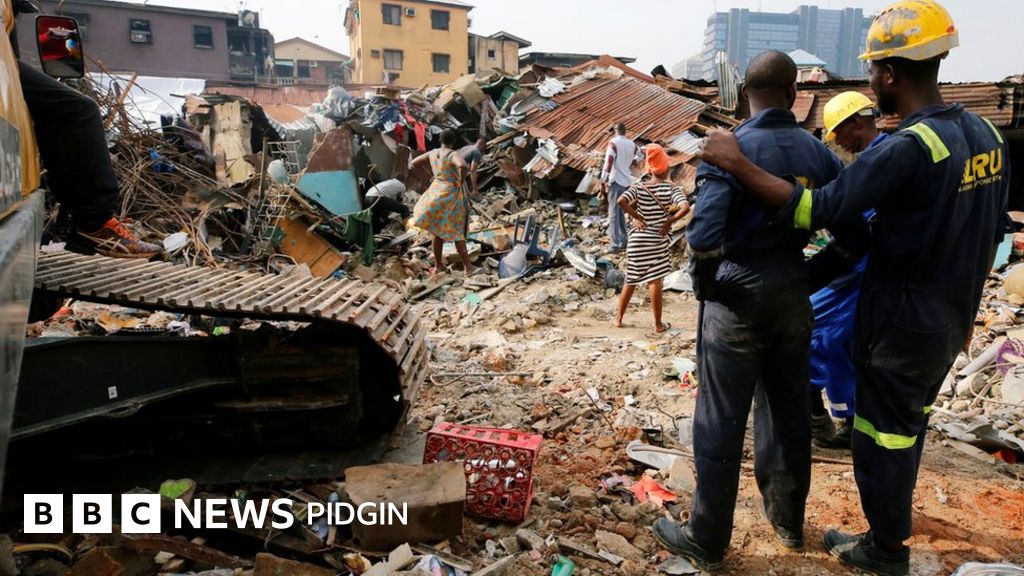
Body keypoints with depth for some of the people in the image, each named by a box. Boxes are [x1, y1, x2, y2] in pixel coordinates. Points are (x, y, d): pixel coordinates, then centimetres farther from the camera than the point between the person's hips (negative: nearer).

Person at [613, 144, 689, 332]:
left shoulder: (639, 187, -2)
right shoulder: (671, 188, -6)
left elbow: (621, 201, -20)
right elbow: (685, 207, -21)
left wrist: (636, 216, -8)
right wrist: (670, 221, -9)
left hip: (637, 239, 2)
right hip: (658, 241, -2)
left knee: (631, 280, 14)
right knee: (655, 282, 3)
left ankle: (619, 318, 23)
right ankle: (658, 324, 11)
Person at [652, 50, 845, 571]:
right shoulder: (817, 151, 2)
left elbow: (704, 236, -25)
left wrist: (704, 285, -9)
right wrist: (813, 270, 8)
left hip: (739, 294, -5)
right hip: (794, 293, 5)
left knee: (720, 422, 4)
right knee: (788, 412, 19)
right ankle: (788, 519, 36)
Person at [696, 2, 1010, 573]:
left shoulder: (908, 148, -26)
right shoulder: (988, 134, 1)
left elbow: (818, 208, -29)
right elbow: (990, 238, 9)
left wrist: (738, 164, -24)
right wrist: (965, 305, 20)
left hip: (901, 323, -8)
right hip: (950, 321, 8)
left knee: (883, 431, 10)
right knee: (912, 419, 26)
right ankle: (897, 508, 47)